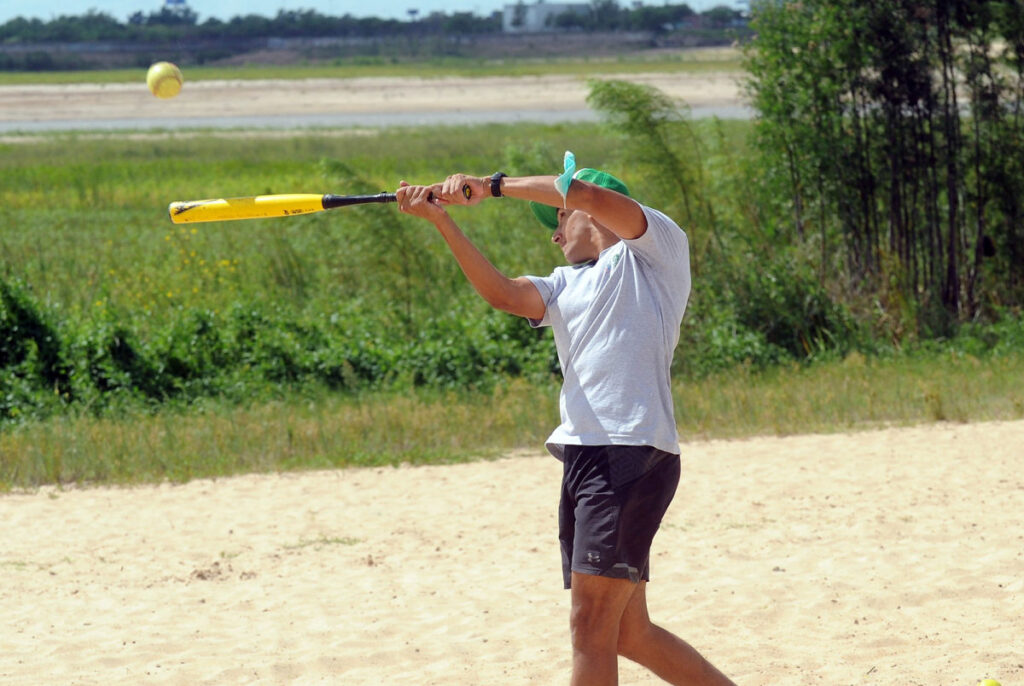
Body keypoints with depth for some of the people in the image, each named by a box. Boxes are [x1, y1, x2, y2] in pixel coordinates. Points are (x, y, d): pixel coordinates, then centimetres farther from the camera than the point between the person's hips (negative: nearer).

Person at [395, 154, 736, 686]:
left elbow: (587, 193, -10)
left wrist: (491, 186, -4)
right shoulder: (566, 286, 26)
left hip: (633, 456, -8)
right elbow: (502, 293, 8)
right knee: (628, 634, 9)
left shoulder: (655, 250, 6)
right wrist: (443, 220, 0)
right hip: (582, 458, 8)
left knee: (591, 627, -13)